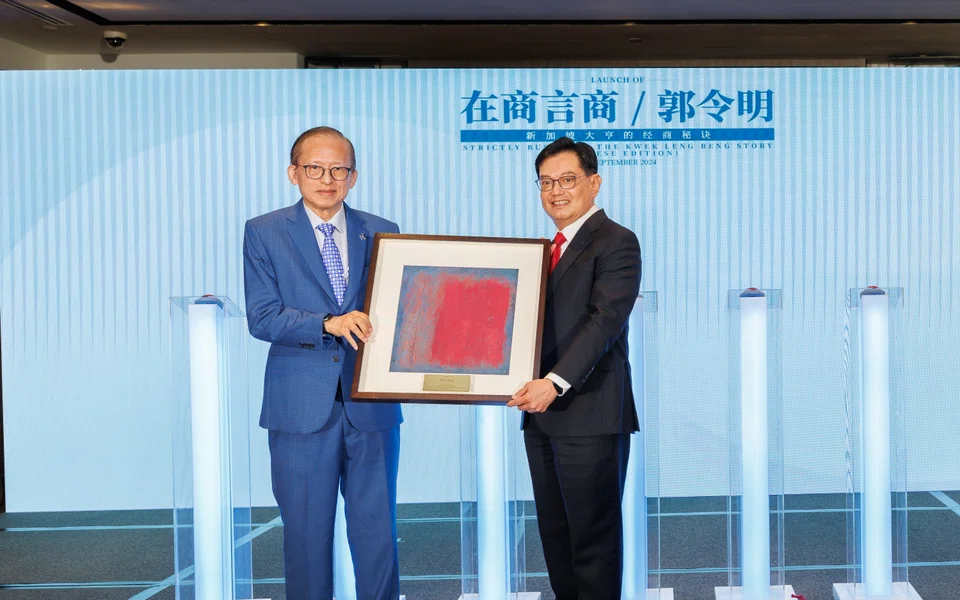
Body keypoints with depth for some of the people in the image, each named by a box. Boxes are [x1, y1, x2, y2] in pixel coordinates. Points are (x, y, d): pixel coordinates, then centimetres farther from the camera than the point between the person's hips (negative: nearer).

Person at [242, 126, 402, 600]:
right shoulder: (264, 233, 3)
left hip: (371, 406, 2)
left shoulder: (382, 234, 10)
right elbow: (261, 318, -7)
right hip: (302, 409, -2)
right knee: (307, 535, 7)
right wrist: (329, 324, -20)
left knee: (378, 533, 6)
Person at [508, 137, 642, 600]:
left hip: (590, 416, -8)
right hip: (542, 415, 8)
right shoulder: (549, 248, 19)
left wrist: (556, 383, -27)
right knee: (555, 535, 12)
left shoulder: (616, 242, -7)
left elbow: (605, 320, -19)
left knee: (593, 536, -1)